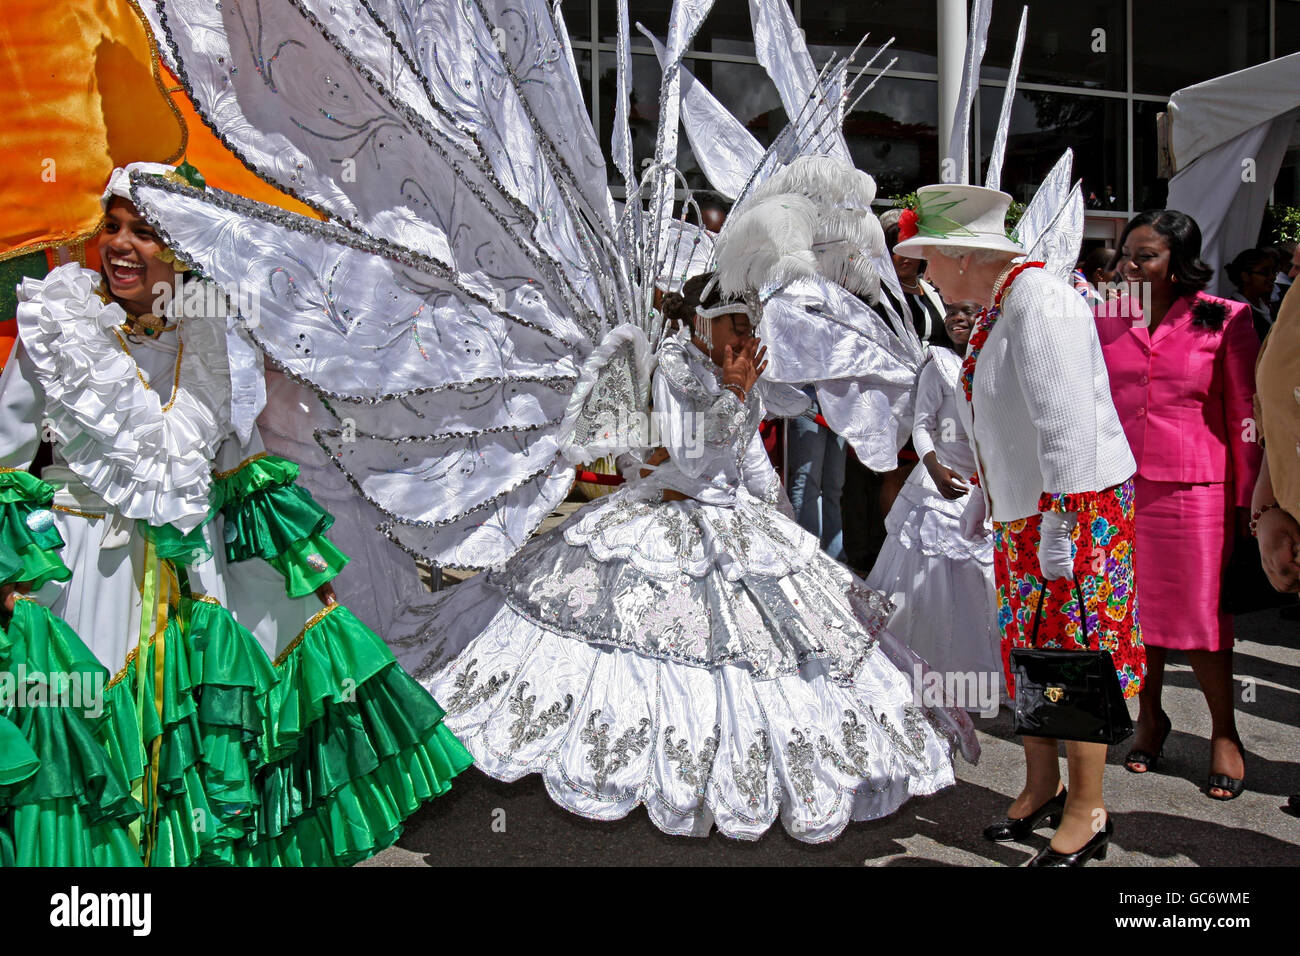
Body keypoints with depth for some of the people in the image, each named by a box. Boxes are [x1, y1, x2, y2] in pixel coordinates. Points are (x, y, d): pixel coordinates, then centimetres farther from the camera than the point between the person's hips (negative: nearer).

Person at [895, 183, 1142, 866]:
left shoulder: (1040, 303, -19)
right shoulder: (994, 308, 11)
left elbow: (1067, 421, -25)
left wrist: (1058, 526, -26)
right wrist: (983, 493, 23)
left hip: (1077, 507, -9)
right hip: (1021, 510, 9)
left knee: (1074, 654, -1)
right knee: (1027, 650, 15)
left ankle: (1086, 813, 13)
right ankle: (1041, 788, 29)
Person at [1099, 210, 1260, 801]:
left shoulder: (1224, 320, -2)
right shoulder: (1105, 320, 7)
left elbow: (1244, 414, 0)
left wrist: (1247, 498, -1)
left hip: (1193, 487, -3)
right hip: (1117, 485, 3)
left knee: (1199, 614, 2)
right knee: (1133, 606, 10)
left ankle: (1224, 730, 21)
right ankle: (1149, 715, 30)